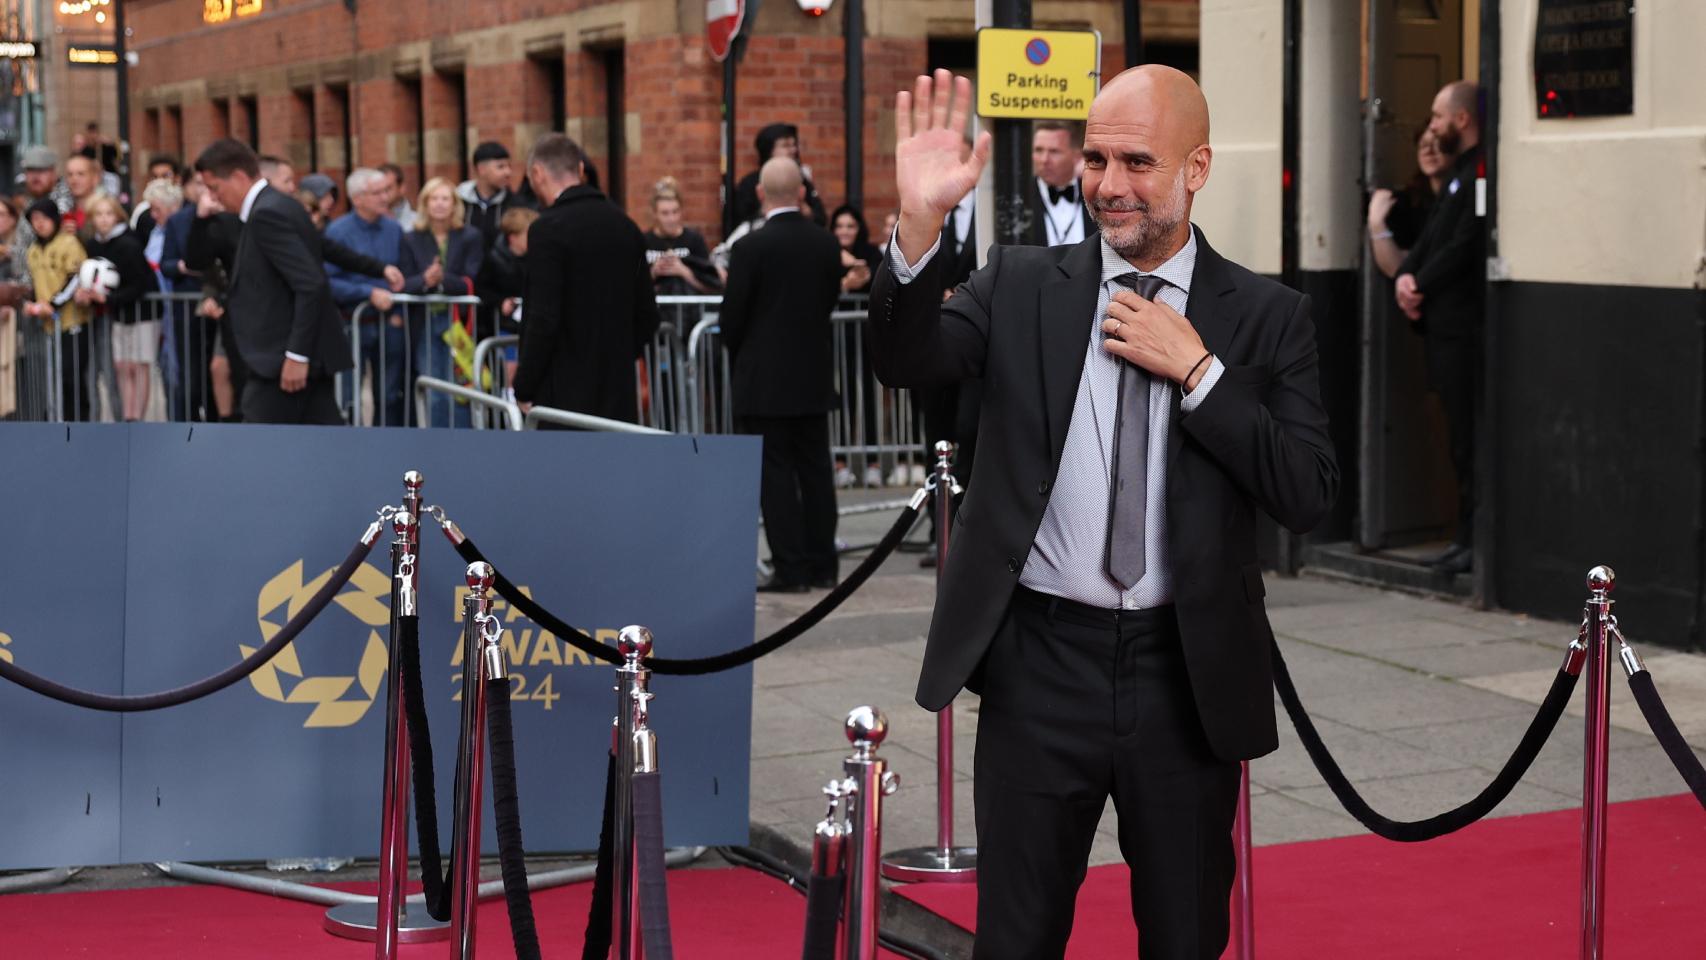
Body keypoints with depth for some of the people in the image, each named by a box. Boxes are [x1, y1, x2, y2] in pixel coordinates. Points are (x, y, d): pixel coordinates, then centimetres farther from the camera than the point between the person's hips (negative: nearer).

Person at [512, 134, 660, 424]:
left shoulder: (548, 229, -13)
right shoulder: (625, 226, 8)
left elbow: (543, 320, -18)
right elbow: (647, 316, 12)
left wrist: (524, 390, -9)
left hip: (565, 393, -6)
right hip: (619, 395, 6)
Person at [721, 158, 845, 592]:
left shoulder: (753, 247, -14)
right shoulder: (827, 244, 1)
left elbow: (732, 315, -9)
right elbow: (830, 301, 8)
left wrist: (740, 356, 10)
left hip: (764, 380, -5)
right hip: (813, 377, 5)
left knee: (775, 474, -1)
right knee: (815, 470, 11)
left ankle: (790, 569, -1)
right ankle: (822, 565, 15)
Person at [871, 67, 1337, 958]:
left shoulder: (1267, 316, 0)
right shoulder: (1020, 284, 3)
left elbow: (1309, 494, -8)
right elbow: (906, 359, -12)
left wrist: (1196, 370, -14)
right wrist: (918, 224, -28)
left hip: (1189, 674, 0)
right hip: (1042, 664, 0)